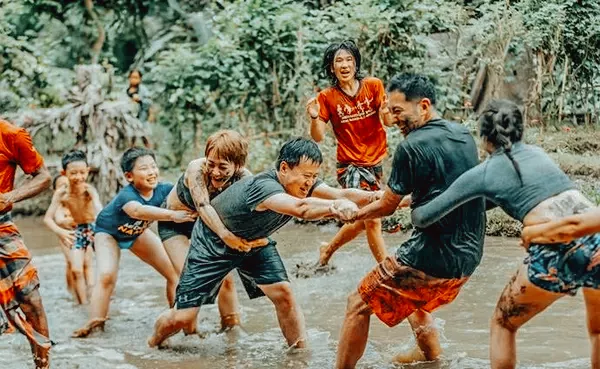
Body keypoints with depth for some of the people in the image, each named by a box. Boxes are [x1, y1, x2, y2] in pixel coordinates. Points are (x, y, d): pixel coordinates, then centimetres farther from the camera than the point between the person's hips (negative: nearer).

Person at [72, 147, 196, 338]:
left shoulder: (163, 190, -27)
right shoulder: (126, 196, -43)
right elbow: (138, 210, -64)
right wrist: (172, 215, -75)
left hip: (138, 232, 5)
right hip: (108, 232, -5)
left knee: (175, 272, 1)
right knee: (107, 275, -27)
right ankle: (95, 322, -13)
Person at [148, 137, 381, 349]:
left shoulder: (301, 184, -17)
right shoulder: (263, 186, -40)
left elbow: (341, 194, -30)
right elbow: (300, 208, -60)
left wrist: (377, 197, -46)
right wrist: (336, 206, -75)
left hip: (254, 242, 6)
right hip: (213, 243, -6)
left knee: (283, 294, -15)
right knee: (183, 317, -5)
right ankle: (153, 344, 26)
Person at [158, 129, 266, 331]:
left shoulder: (243, 178, -27)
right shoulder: (197, 169, -38)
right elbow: (203, 206, -53)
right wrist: (225, 234, -70)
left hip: (208, 223, 3)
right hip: (174, 222, -3)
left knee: (226, 278, -4)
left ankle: (231, 328, 13)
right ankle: (190, 332, 2)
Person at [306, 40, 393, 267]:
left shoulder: (373, 86, -2)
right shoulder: (327, 98, -5)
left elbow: (389, 122, -7)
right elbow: (318, 137, -8)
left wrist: (386, 112, -30)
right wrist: (315, 118, -27)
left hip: (376, 161, 4)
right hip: (350, 164, -4)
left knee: (363, 220, 14)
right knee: (372, 218, -14)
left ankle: (329, 249, 38)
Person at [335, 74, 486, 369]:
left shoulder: (412, 147, -14)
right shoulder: (464, 136, 8)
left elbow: (386, 206, -4)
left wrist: (351, 214, 14)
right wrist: (407, 200, 33)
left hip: (433, 258, -8)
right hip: (469, 256, 8)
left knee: (359, 305, 3)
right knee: (414, 297, 34)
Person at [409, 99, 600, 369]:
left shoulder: (483, 173, 8)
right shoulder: (537, 153, 23)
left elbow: (423, 218, 10)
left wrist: (414, 209, 34)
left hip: (558, 253, -5)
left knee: (503, 324, 20)